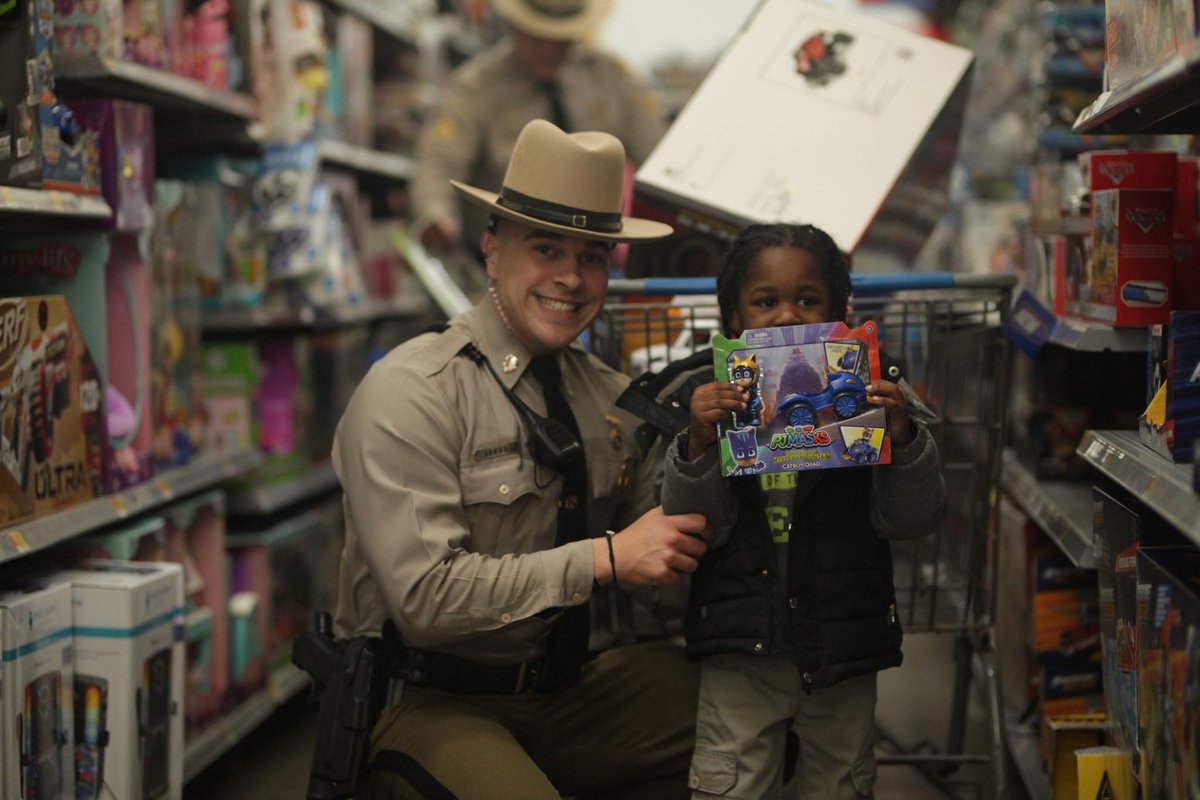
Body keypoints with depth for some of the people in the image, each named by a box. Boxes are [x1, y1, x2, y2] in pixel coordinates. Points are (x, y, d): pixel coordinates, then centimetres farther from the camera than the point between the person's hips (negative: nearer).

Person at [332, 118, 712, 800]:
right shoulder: (409, 393, -13)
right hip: (426, 708, -5)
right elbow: (424, 598, -20)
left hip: (563, 690, 5)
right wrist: (604, 559, -19)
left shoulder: (607, 394, 6)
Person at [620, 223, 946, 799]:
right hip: (741, 649, -1)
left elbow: (909, 519, -5)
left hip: (845, 646, 1)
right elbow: (697, 527, -8)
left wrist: (902, 438, -22)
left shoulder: (866, 397, -2)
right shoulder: (709, 400, -3)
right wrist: (698, 444, -24)